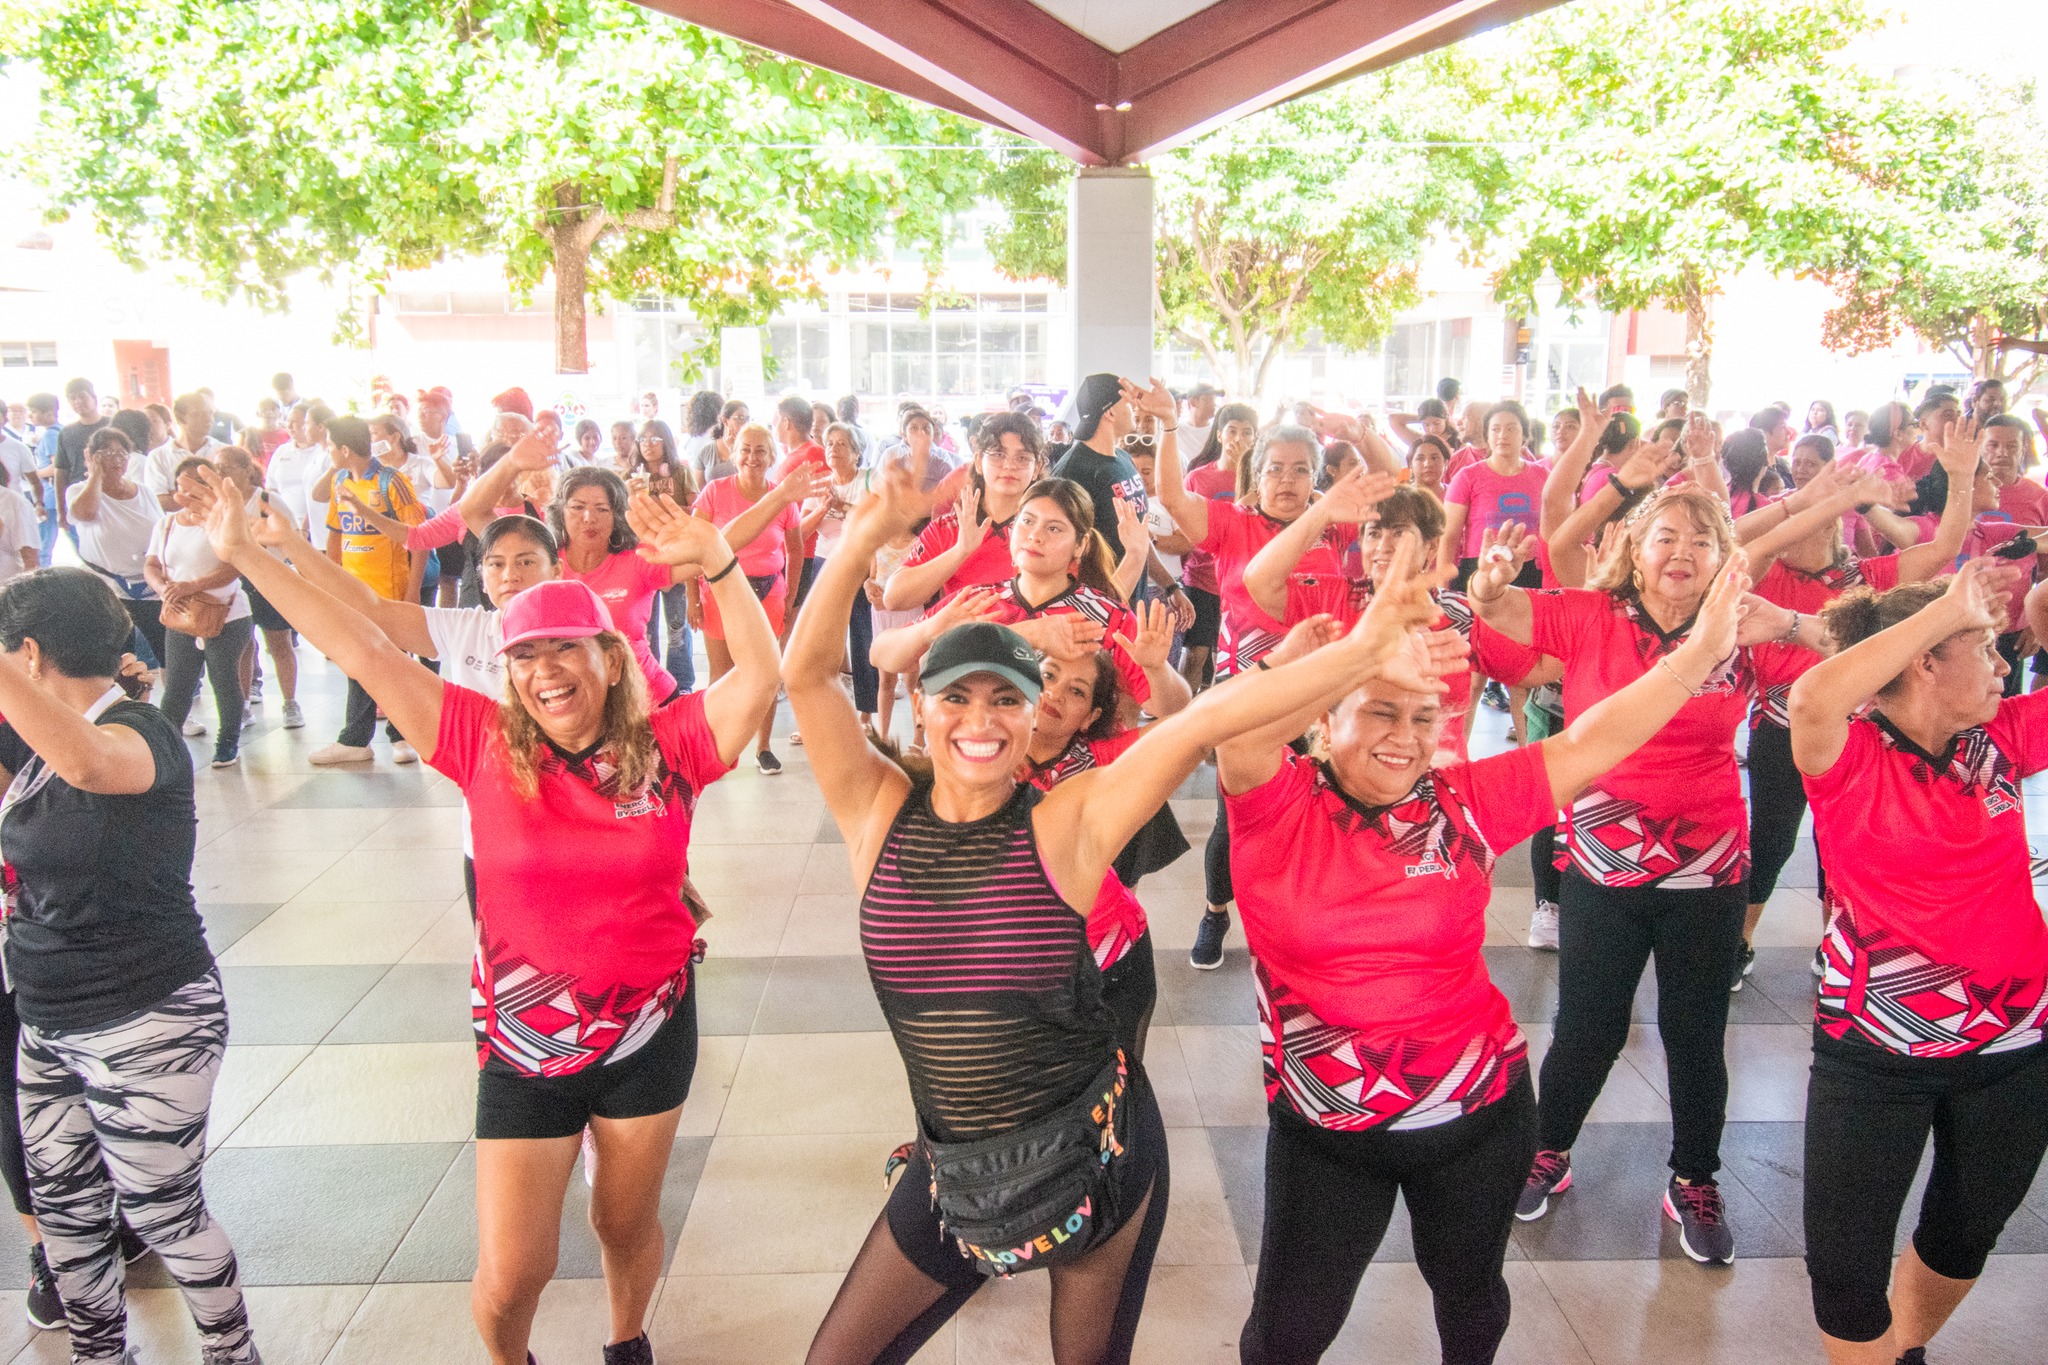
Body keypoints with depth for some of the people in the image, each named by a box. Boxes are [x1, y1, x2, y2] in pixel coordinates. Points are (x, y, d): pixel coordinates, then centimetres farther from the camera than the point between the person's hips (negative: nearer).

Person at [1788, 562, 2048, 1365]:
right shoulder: (1850, 756, -17)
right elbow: (1812, 698, -39)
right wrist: (1949, 608, -32)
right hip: (1874, 1055, -5)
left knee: (1965, 1235, 26)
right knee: (1846, 1265, 3)